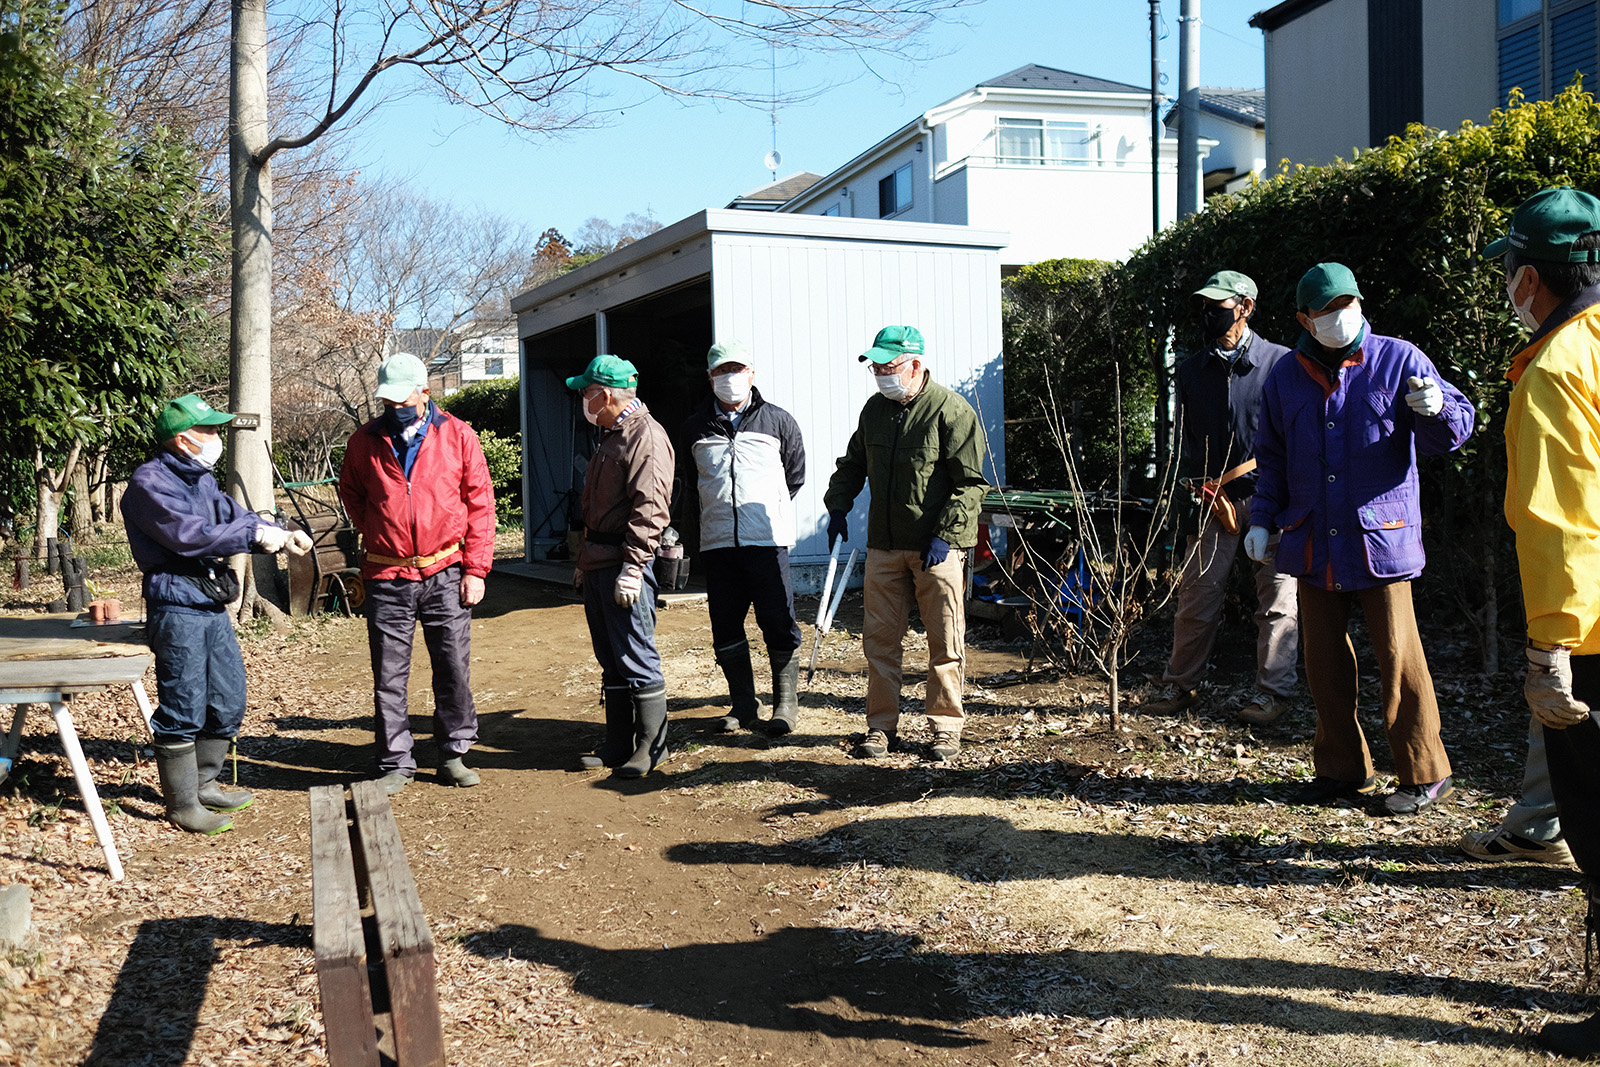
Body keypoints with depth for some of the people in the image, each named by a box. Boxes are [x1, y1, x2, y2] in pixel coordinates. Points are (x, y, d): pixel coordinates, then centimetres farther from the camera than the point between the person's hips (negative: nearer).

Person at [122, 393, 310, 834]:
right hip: (177, 606, -9)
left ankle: (204, 783, 31)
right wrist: (255, 535, -21)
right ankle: (182, 805, 7)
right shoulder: (150, 483, -12)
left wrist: (281, 535, -2)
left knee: (228, 698, 15)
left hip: (214, 606, 9)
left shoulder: (201, 480, 18)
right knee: (184, 706, -4)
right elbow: (188, 534, -23)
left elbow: (235, 515, 16)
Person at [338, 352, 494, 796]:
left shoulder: (457, 436, 1)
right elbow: (350, 492, 23)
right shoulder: (364, 442, 5)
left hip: (445, 575, -1)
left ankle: (454, 753, 19)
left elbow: (480, 504, 2)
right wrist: (375, 533, 9)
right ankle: (396, 763, 15)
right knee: (389, 676, 4)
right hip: (387, 579, 1)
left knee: (454, 668, 4)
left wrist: (476, 568, -3)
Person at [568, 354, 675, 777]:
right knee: (611, 662, 14)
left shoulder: (646, 436, -12)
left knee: (636, 659, -5)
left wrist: (632, 567, -24)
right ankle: (618, 745, 21)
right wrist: (584, 561, 24)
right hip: (598, 565, 10)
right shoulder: (610, 436, 20)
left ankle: (651, 746, 4)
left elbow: (649, 508, -20)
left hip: (626, 566, -10)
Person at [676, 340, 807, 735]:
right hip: (717, 542, 3)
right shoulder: (695, 429, 9)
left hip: (767, 540, -2)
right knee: (725, 628, 6)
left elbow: (795, 475, 15)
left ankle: (786, 703, 11)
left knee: (778, 623, -2)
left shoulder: (778, 421, 5)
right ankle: (744, 705, 18)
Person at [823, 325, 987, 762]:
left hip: (937, 548, -5)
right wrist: (838, 506, 11)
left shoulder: (951, 411, -10)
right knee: (880, 638, 6)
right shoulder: (874, 409, 10)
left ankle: (946, 726, 16)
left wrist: (944, 534, -17)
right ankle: (881, 727, 17)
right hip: (884, 546, 6)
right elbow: (852, 464, 25)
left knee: (945, 642, 3)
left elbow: (971, 483, -11)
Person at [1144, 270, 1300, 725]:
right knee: (1196, 594, 5)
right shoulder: (1191, 369, 10)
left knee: (1276, 598, 0)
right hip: (1214, 499, 3)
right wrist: (1200, 487, 2)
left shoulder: (1281, 362, 0)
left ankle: (1272, 692, 10)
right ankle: (1182, 685, 18)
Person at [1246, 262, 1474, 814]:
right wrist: (1262, 519, 10)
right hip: (1312, 542, 4)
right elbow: (1272, 458, 19)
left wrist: (1436, 409, -25)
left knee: (1398, 655, -3)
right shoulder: (1286, 376, 9)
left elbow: (1455, 428, -2)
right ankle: (1342, 768, 24)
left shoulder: (1397, 360, -2)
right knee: (1324, 660, 10)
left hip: (1380, 536, -4)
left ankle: (1425, 773, 11)